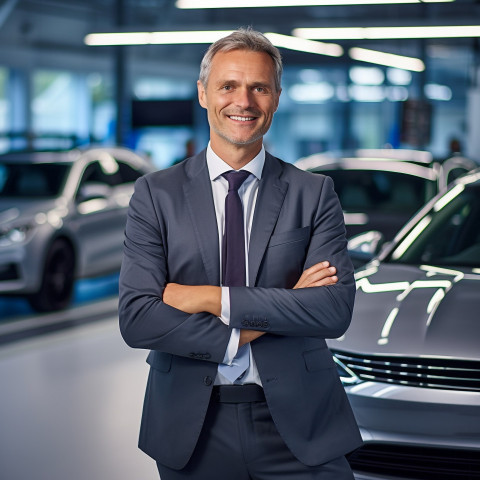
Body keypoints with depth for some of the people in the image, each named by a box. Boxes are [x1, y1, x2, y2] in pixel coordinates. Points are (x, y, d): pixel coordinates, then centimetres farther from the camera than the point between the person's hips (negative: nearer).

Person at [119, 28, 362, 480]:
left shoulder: (314, 194, 1)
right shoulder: (155, 194, 0)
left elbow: (336, 309, -11)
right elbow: (136, 318, -9)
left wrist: (213, 299, -16)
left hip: (298, 425, 0)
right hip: (192, 429, 0)